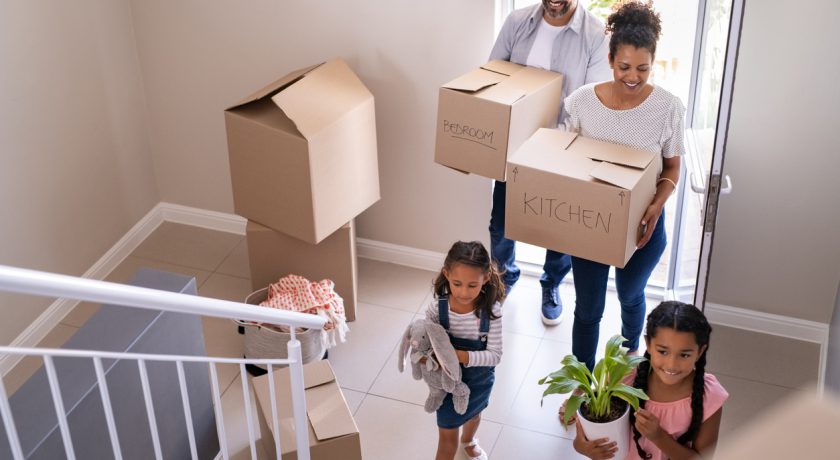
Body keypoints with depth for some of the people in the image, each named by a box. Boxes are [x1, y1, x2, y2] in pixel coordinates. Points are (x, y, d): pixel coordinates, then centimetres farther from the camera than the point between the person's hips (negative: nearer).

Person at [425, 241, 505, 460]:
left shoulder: (491, 310, -27)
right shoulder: (438, 308, -26)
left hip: (480, 380, 2)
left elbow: (494, 355, -24)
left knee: (474, 413, 34)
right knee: (448, 436, 11)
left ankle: (468, 442, 68)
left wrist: (461, 356, -38)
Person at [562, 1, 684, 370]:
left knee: (630, 296, 26)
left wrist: (656, 206, -22)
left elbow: (672, 167, -4)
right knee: (588, 308, 10)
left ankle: (630, 350, 58)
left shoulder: (667, 108, -16)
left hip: (642, 223, 0)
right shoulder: (583, 100, -13)